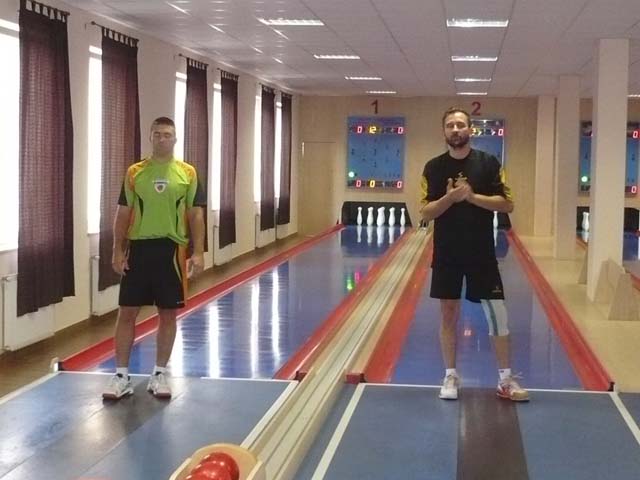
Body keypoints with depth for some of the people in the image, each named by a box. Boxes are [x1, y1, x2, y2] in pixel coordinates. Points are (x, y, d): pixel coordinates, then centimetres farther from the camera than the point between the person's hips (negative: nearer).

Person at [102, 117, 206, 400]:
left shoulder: (187, 173, 2)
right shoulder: (134, 172, 4)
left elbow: (195, 215, 3)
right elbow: (123, 214, 6)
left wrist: (198, 253, -5)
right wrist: (117, 251, -2)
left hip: (172, 249, 0)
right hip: (139, 248, 0)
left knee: (168, 313, 6)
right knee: (127, 312, 1)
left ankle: (159, 374, 19)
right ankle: (121, 376, 11)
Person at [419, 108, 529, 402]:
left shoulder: (488, 163, -2)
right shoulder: (434, 167, 1)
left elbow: (507, 204, -5)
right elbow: (425, 212, -3)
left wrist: (473, 196, -18)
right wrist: (450, 197, -20)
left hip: (482, 252, -1)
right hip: (446, 253, 1)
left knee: (497, 312, 0)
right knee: (448, 314, 7)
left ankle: (505, 379, 11)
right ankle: (450, 376, 19)